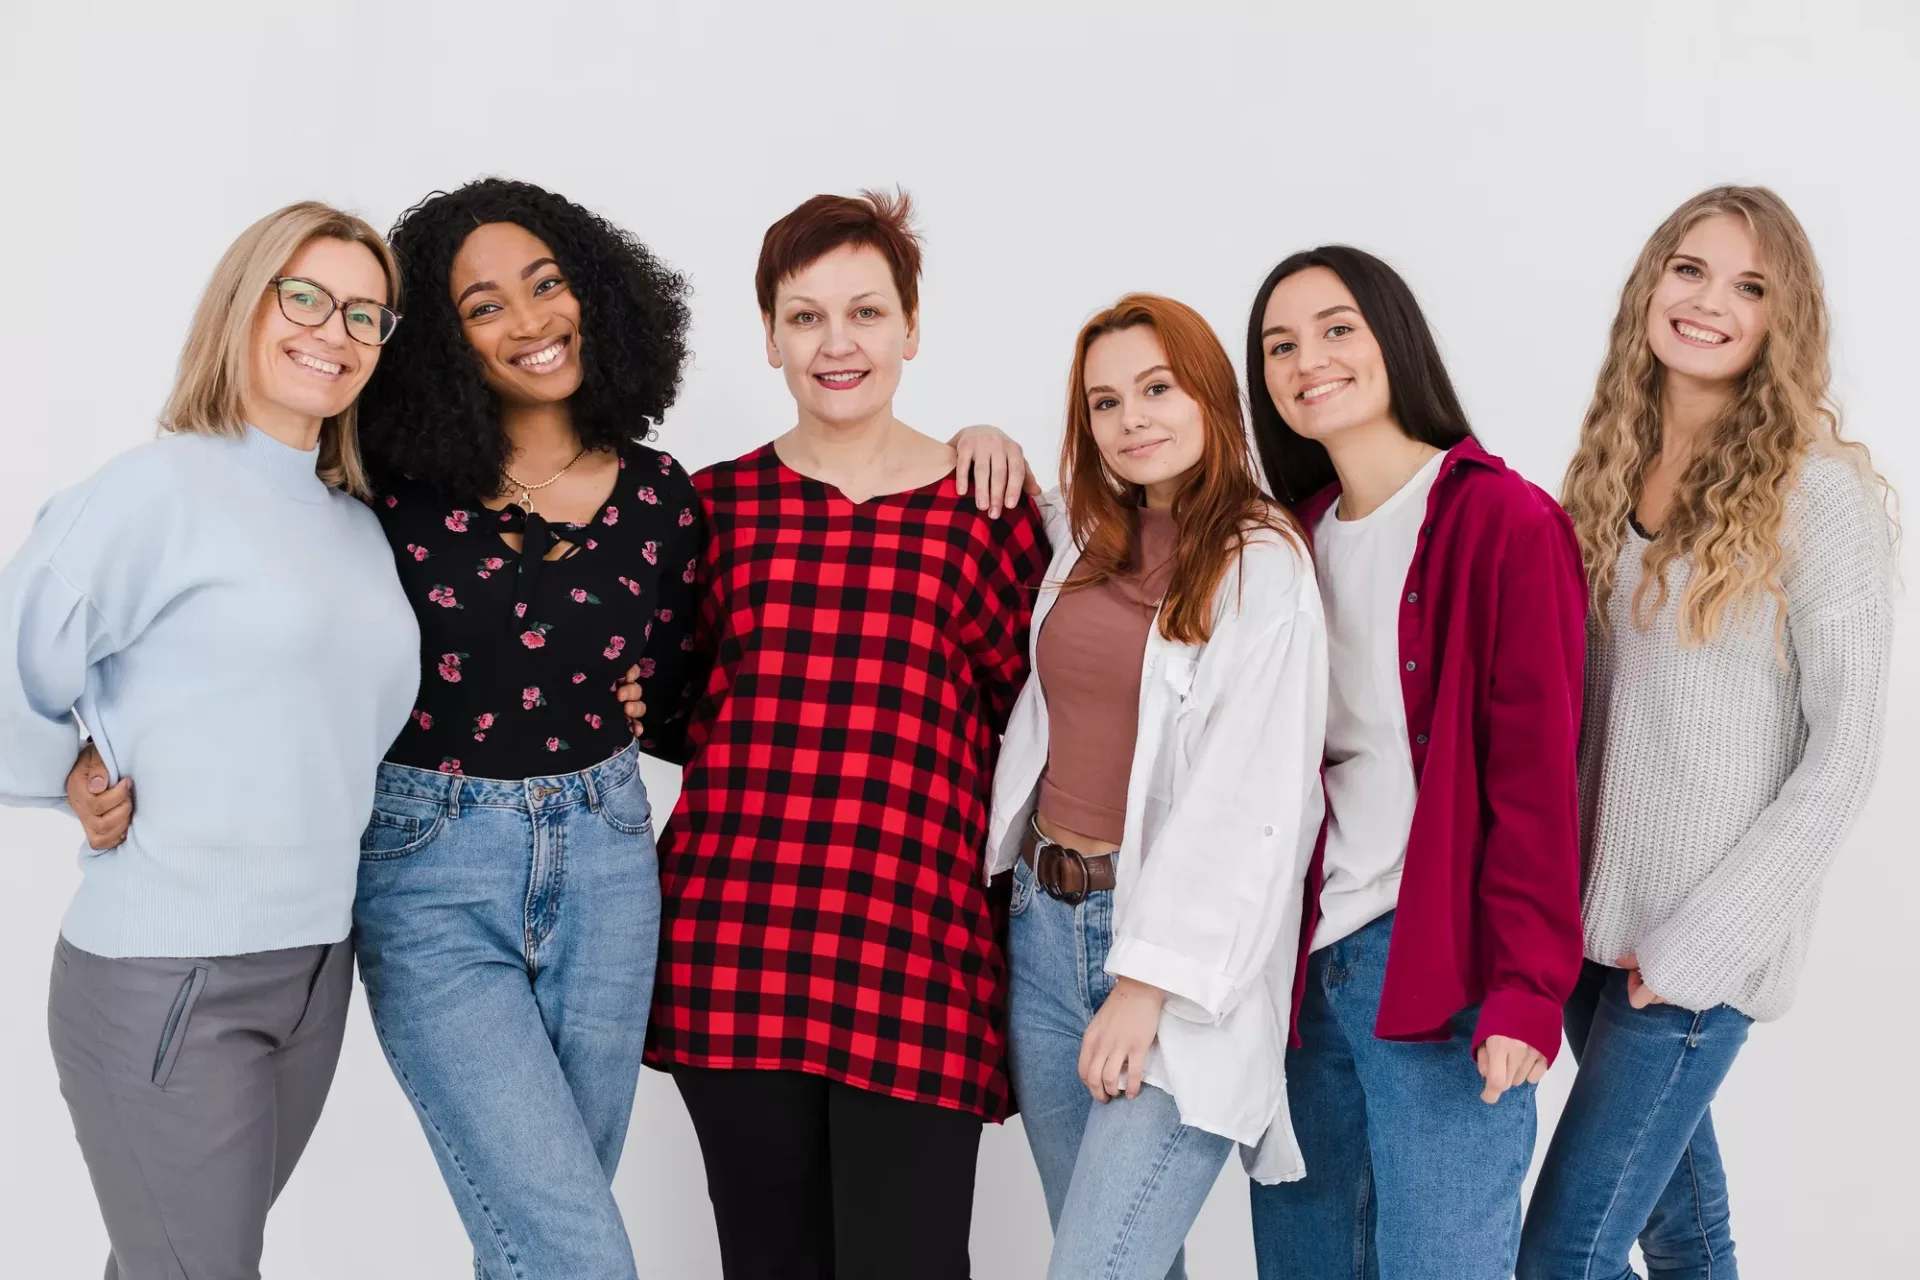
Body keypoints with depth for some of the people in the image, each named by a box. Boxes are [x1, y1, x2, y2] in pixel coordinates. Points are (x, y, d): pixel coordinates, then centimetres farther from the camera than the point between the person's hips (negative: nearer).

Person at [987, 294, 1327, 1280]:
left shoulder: (1264, 566, -8)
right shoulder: (1083, 539, 10)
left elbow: (1248, 803, -14)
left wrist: (1148, 986, -16)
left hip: (1182, 950, -6)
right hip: (1046, 924, 6)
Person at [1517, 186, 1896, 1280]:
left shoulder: (1818, 490, -11)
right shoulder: (1618, 464, 6)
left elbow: (1845, 748, -12)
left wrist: (1704, 938, -14)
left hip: (1706, 941, -6)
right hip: (1593, 914, 6)